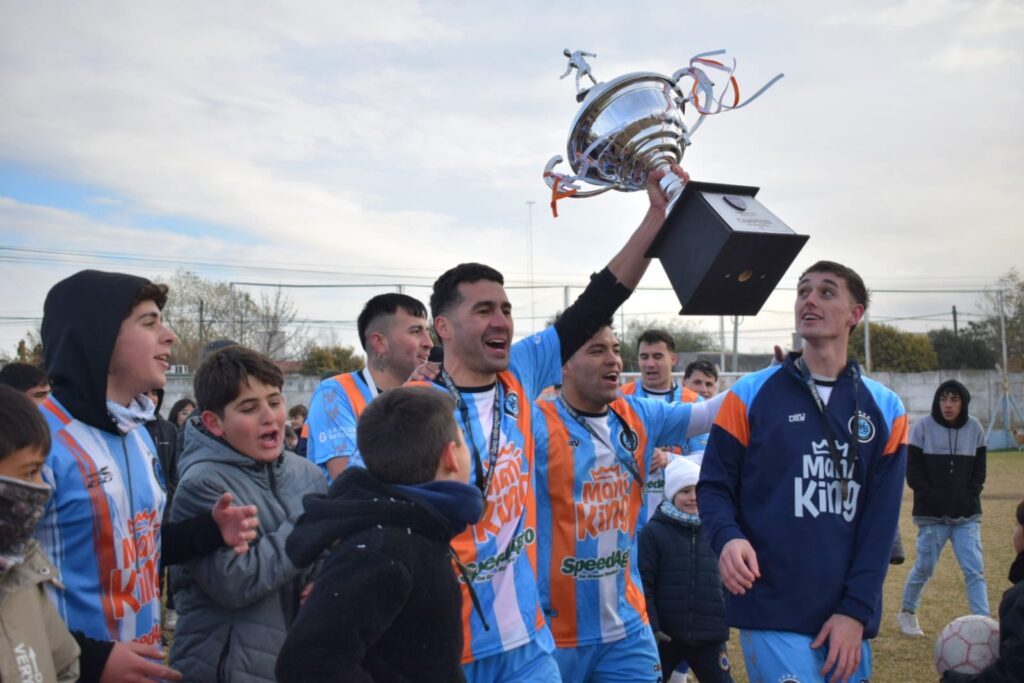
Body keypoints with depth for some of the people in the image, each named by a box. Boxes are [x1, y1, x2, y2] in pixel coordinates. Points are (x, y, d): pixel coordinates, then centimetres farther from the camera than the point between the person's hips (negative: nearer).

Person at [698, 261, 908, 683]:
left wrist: (856, 610, -6)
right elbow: (714, 486, 2)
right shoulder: (751, 396, 1)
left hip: (848, 617, 3)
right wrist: (728, 538, -20)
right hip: (772, 614, -3)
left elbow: (881, 518, 2)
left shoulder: (885, 409, 7)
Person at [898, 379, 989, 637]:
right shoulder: (923, 427, -5)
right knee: (924, 567, 7)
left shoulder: (974, 428, 4)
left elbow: (979, 469, 10)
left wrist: (970, 495, -5)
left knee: (975, 570, -4)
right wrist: (933, 498, -13)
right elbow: (913, 472, -4)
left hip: (967, 514, 2)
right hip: (932, 515, -2)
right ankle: (907, 613, 28)